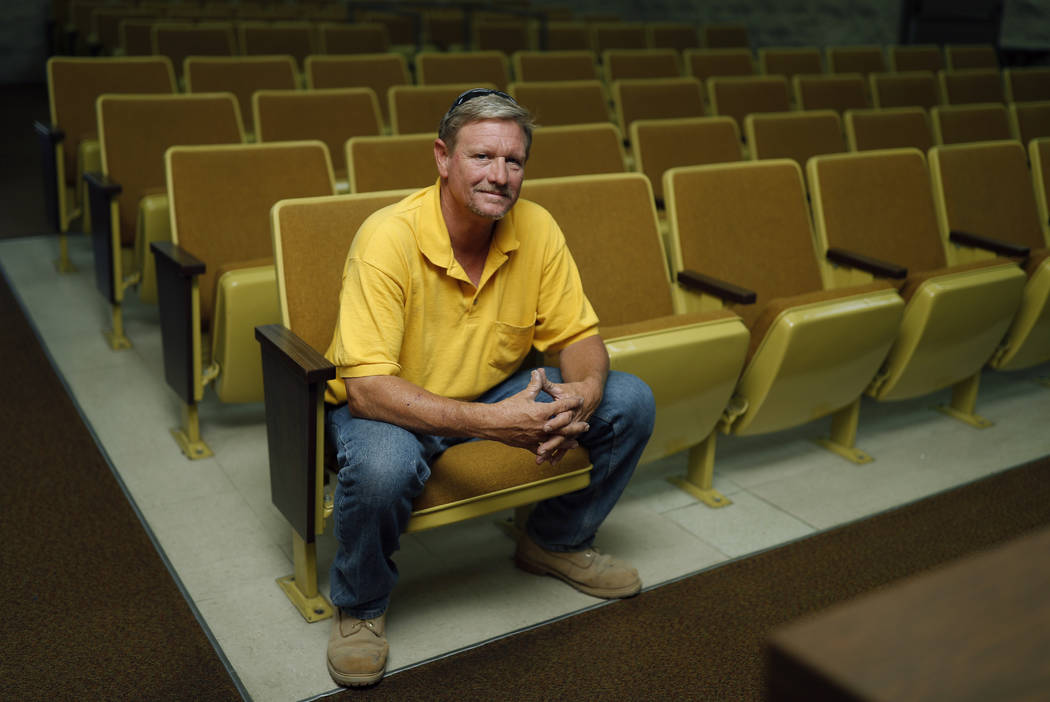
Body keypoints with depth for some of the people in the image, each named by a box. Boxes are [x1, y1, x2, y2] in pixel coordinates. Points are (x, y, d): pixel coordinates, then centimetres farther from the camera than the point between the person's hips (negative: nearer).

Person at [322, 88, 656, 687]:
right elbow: (367, 388, -32)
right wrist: (488, 422, -41)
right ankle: (360, 607, -4)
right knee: (380, 466, -39)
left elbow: (578, 335, -3)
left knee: (630, 402, -6)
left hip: (500, 390, 5)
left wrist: (584, 391, -28)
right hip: (395, 406, -5)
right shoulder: (389, 238, -27)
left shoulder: (537, 229, -11)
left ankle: (557, 542, 18)